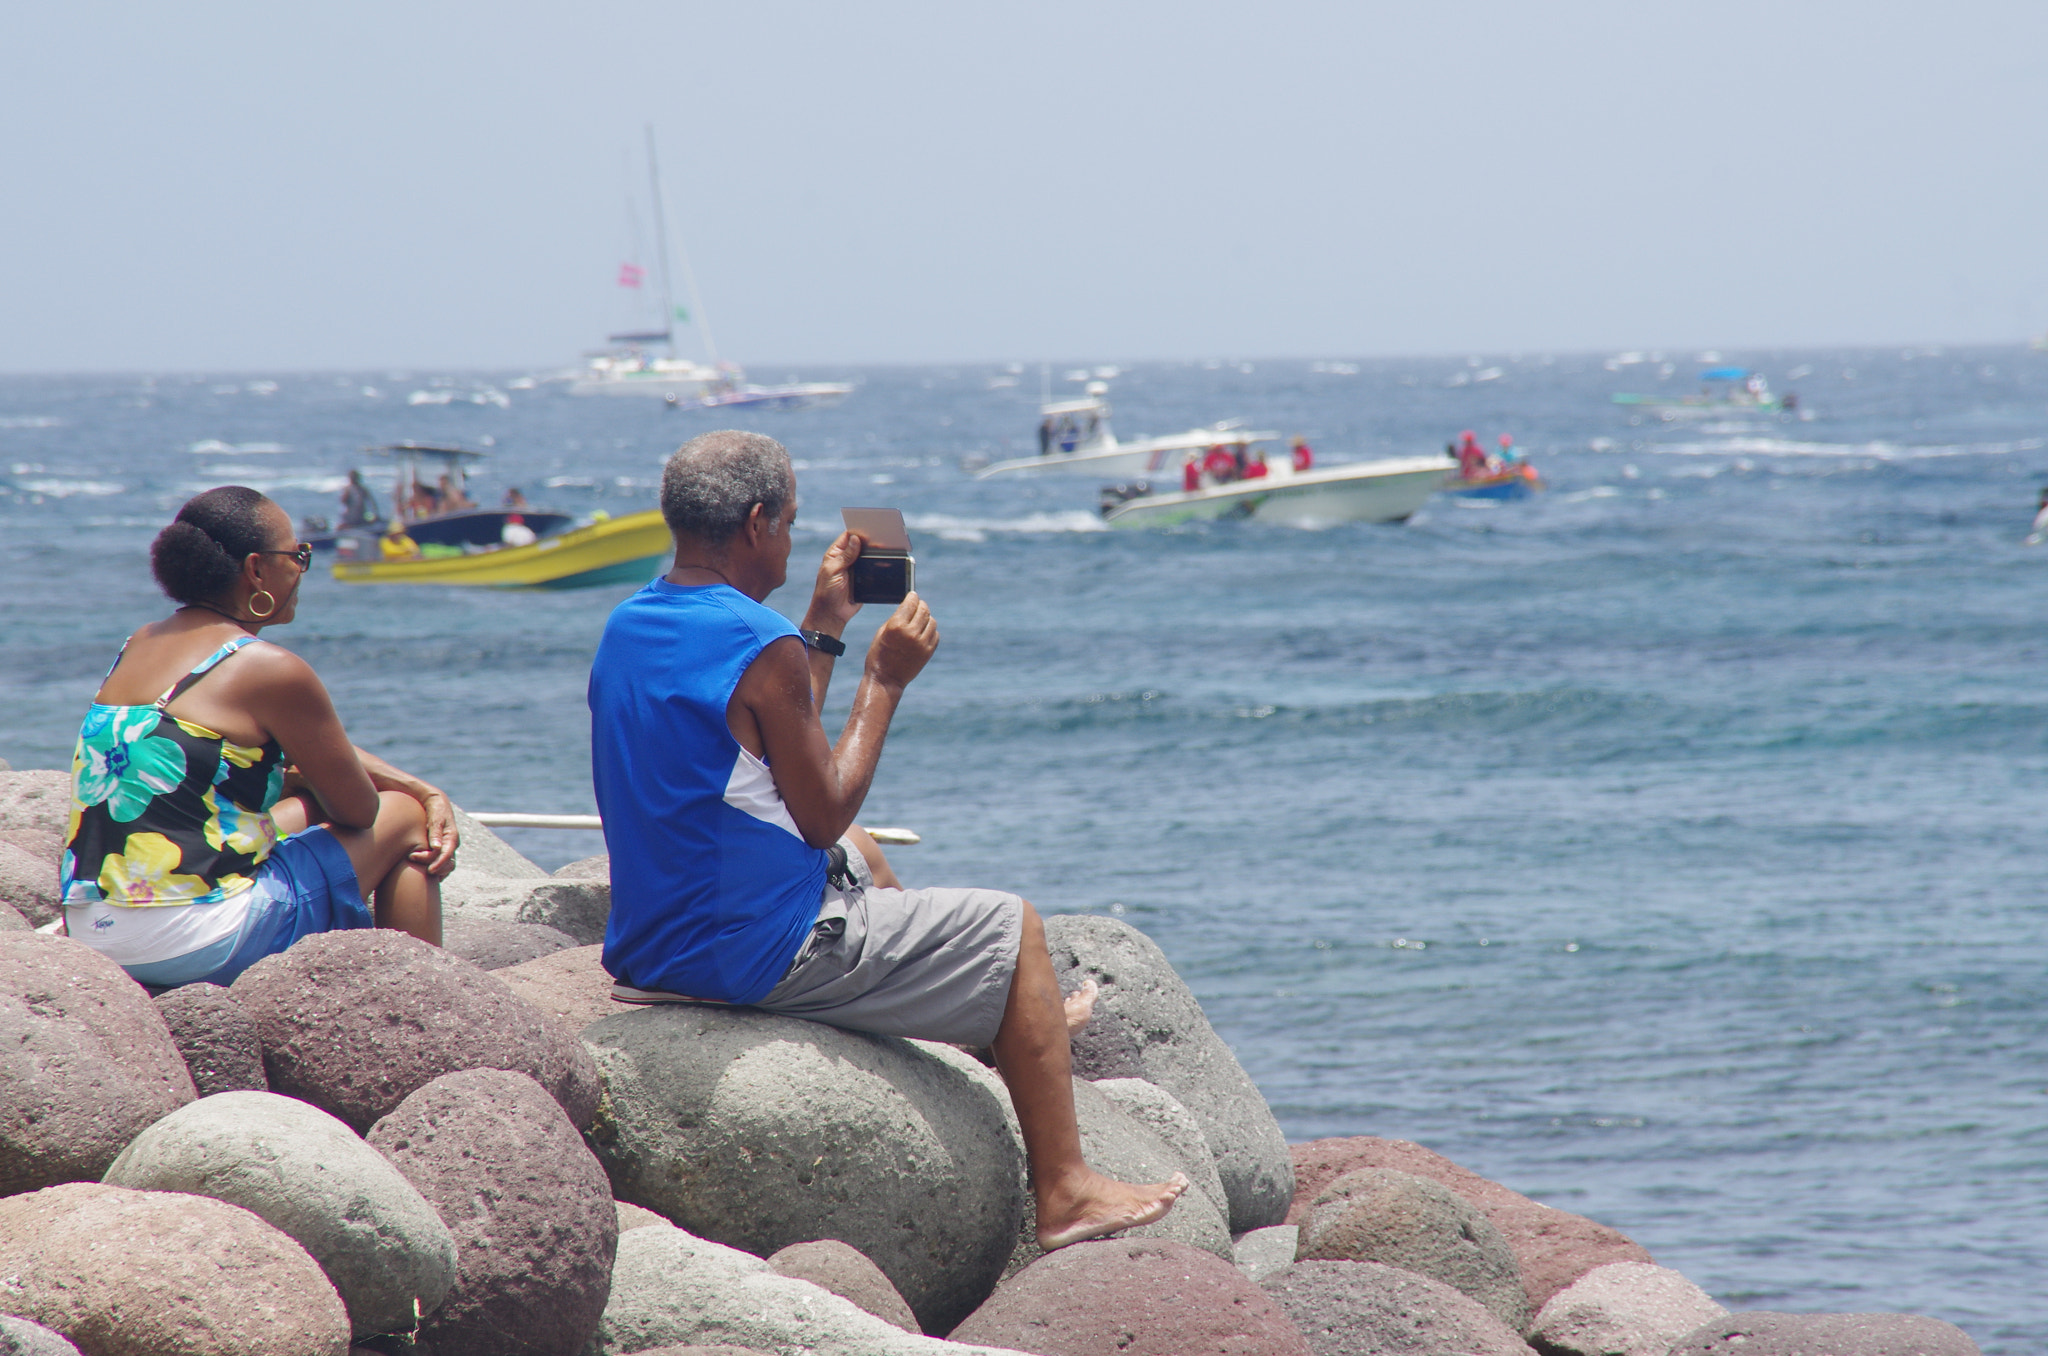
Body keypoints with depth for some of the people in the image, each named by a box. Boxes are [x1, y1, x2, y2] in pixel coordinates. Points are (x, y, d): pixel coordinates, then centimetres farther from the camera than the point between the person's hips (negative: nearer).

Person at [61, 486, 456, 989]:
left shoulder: (140, 647, 15)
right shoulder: (270, 671, -11)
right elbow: (359, 809, 0)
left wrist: (430, 793, 18)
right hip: (205, 943, -8)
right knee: (404, 820, 12)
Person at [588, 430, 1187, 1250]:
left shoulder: (625, 629, 5)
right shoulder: (761, 650, -22)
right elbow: (823, 813, -14)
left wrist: (825, 629, 19)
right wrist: (884, 682, -5)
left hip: (646, 947, 9)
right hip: (760, 952, -9)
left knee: (859, 858, 36)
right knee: (1015, 928, 7)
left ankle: (1018, 1018, 54)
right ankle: (1065, 1194, 11)